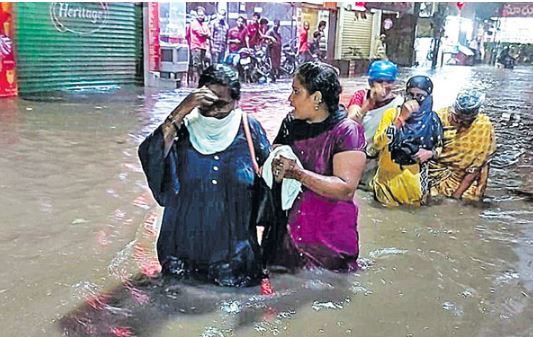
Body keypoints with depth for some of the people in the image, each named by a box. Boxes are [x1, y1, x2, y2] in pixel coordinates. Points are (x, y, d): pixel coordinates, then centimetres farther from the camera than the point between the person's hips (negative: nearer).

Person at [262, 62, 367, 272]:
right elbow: (273, 161, 17)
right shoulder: (291, 123, 4)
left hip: (327, 238, -5)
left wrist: (298, 173, -27)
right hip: (286, 229, 5)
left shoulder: (346, 131, -14)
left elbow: (346, 189, -22)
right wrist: (273, 164, -7)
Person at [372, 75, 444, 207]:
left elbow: (440, 146, 9)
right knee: (386, 204, 16)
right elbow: (378, 144, -24)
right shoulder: (393, 113, -11)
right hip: (389, 176, -1)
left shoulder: (432, 119, -6)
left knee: (414, 205, 18)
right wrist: (401, 118, -28)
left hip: (414, 179, 2)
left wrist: (431, 153, -13)